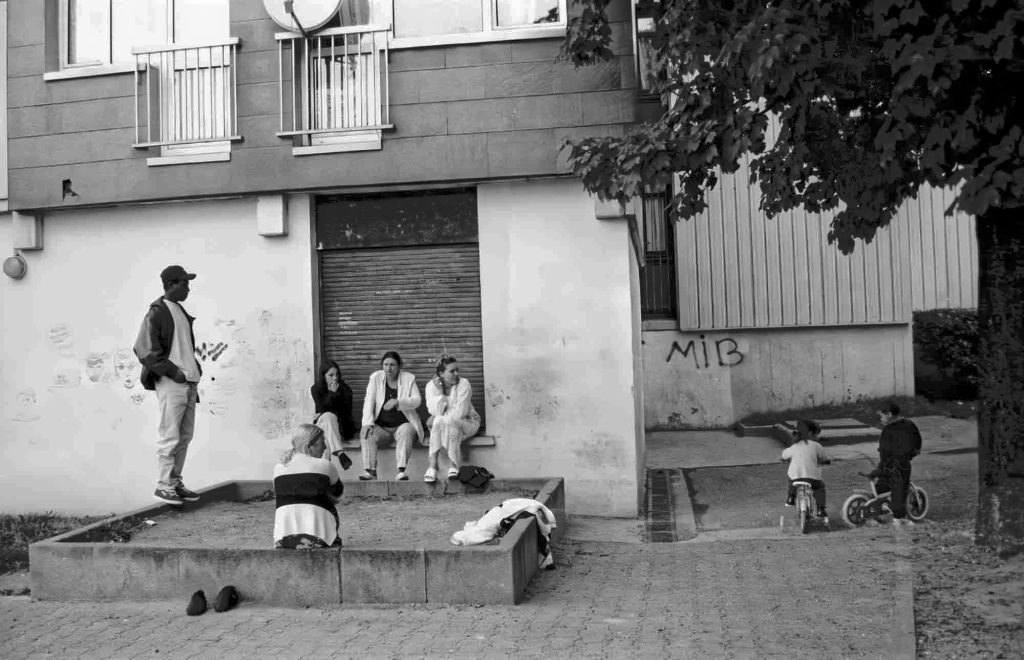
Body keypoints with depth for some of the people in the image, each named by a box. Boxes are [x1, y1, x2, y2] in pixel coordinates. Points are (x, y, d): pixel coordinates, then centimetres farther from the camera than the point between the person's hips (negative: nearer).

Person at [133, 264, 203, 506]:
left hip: (189, 383, 8)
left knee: (185, 436, 11)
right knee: (170, 436, -5)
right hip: (171, 384, -8)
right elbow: (143, 349, -13)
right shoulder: (157, 312, -8)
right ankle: (164, 486, 3)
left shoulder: (180, 311, 17)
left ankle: (175, 482, 19)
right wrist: (172, 371, -15)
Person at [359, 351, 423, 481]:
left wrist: (398, 402, -26)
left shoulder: (409, 378, 1)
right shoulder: (375, 377, 4)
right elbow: (369, 401, -3)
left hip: (403, 424, -2)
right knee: (365, 433, -26)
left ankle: (401, 471, -41)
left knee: (405, 433, -34)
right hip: (381, 426, 2)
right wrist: (367, 423, -18)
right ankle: (370, 470, -30)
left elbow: (417, 400, -8)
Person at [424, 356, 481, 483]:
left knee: (440, 423, -32)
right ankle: (432, 467, -31)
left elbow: (460, 413, -22)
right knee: (439, 422, -32)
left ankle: (454, 466, -26)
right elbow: (436, 411, -18)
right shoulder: (431, 385, -7)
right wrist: (439, 390, -24)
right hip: (444, 425, 2)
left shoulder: (463, 384, -15)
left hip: (467, 423, -2)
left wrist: (437, 418, -18)